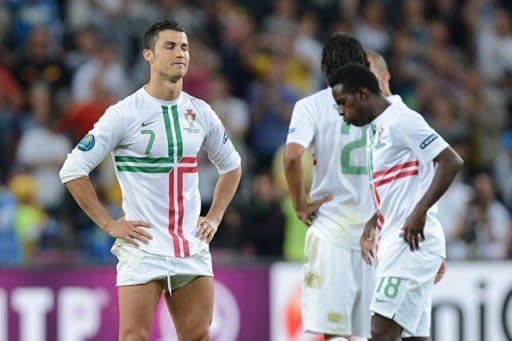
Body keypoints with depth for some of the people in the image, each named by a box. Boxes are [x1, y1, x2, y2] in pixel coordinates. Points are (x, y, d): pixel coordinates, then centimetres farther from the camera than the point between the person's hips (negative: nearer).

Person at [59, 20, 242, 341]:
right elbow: (73, 170, -6)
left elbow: (231, 165, 25)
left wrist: (214, 218, 13)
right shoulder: (125, 113, -7)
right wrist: (109, 224, -8)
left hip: (192, 248, 5)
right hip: (142, 247, -5)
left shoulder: (200, 112, 8)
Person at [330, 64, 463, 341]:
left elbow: (451, 162, -18)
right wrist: (373, 223, 19)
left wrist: (419, 212, -22)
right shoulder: (377, 129, 19)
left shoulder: (400, 120, -11)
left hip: (412, 241, -10)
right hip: (395, 241, 10)